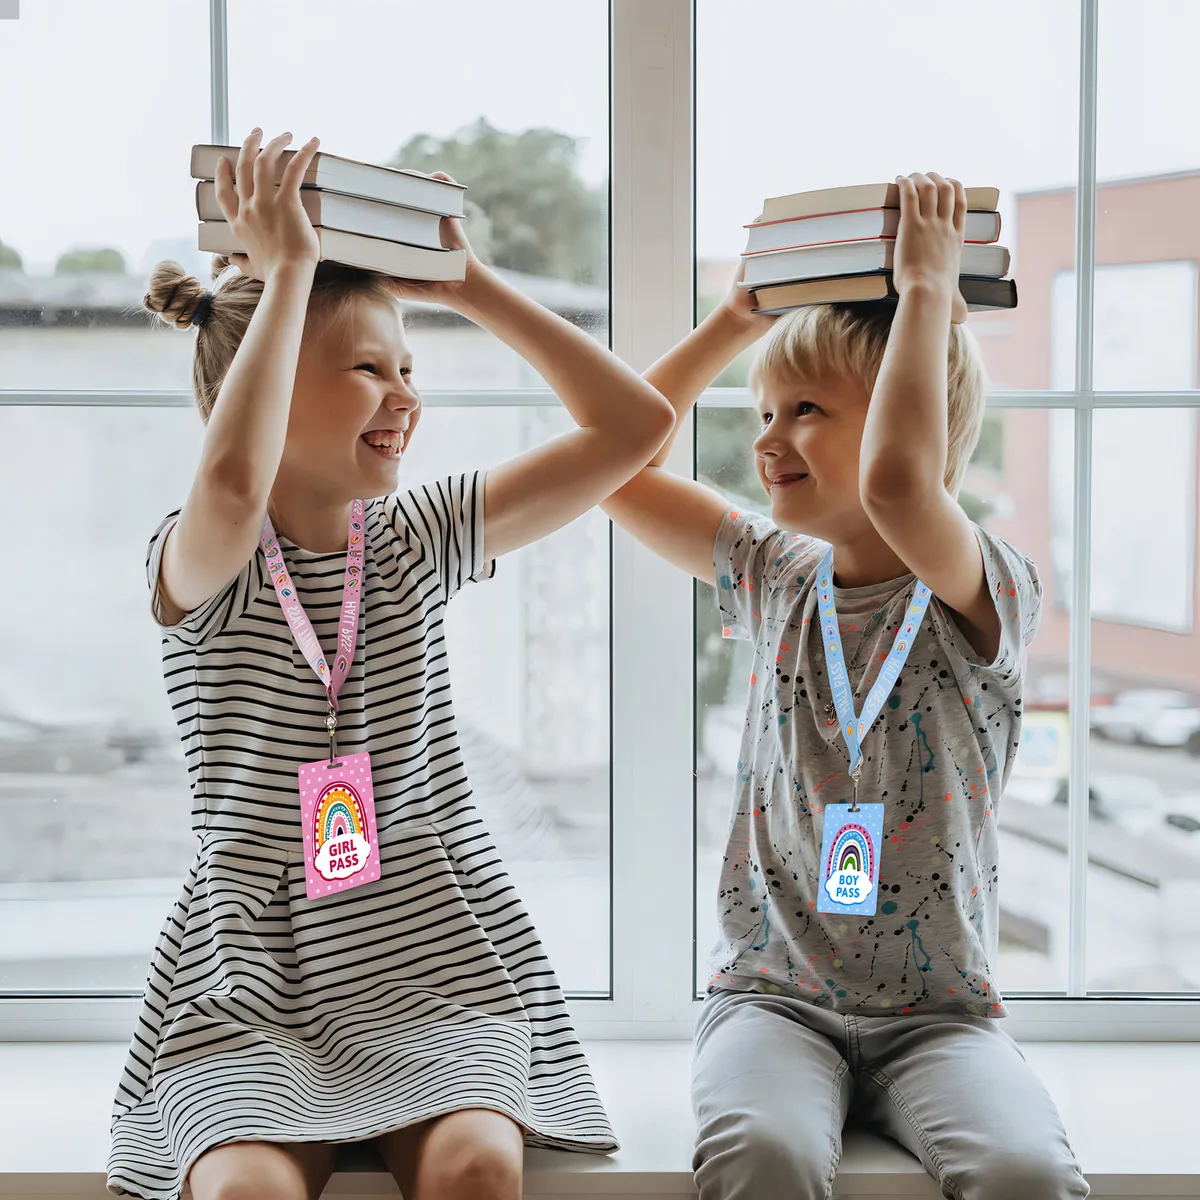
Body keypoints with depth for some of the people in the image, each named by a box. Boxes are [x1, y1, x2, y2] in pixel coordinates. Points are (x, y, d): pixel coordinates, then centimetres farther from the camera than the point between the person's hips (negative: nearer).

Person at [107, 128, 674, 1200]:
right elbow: (233, 482, -33)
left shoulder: (416, 540, 7)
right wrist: (287, 266, -24)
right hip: (252, 978, -3)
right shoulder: (200, 563, -6)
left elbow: (635, 424, 3)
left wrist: (467, 283, 1)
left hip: (434, 961, 3)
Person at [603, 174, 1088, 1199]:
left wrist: (928, 288, -18)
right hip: (773, 992, 3)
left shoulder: (987, 594, -7)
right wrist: (737, 321, 11)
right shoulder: (779, 581, 10)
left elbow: (894, 483, -31)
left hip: (938, 1009, -2)